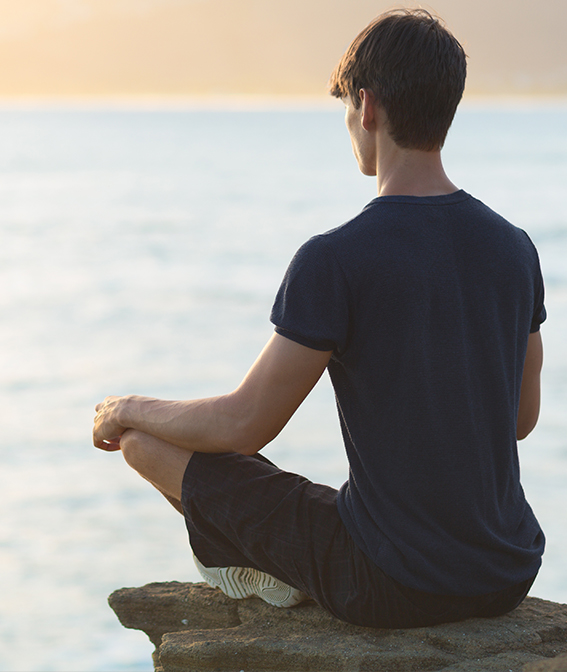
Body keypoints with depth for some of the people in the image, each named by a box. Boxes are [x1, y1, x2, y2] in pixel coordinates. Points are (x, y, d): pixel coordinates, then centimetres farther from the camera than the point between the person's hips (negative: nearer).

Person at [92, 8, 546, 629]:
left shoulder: (335, 261, -18)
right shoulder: (514, 248, 0)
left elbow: (245, 425, -13)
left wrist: (129, 412, 7)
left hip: (390, 588, -6)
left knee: (145, 439, 10)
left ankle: (256, 569, 34)